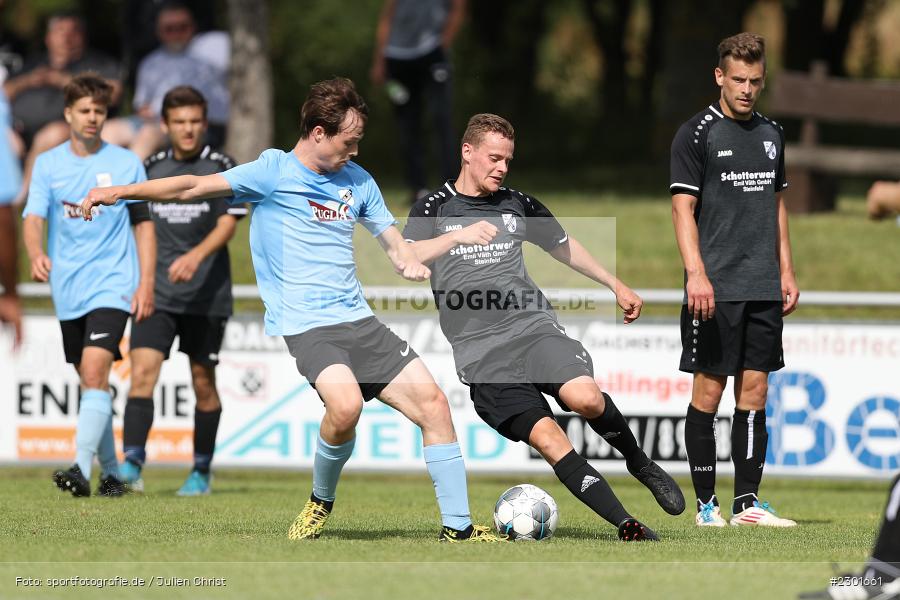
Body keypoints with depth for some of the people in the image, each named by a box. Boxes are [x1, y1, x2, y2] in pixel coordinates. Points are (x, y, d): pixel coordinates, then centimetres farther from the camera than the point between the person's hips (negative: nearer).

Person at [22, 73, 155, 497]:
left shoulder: (126, 164, 1)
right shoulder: (48, 164, 5)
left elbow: (143, 225, 5)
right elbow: (34, 218, -4)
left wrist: (146, 284, -3)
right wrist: (36, 255, -26)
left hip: (112, 285, -3)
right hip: (69, 289, 3)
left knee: (95, 371, -19)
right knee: (89, 381, 10)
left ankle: (82, 469, -27)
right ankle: (111, 471, 21)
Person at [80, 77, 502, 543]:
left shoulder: (357, 181, 15)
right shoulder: (275, 171, -2)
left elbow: (392, 240, 22)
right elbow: (194, 188, -6)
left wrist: (408, 261, -3)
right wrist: (119, 191, -15)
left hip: (359, 321, 6)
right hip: (305, 326, -6)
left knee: (433, 403, -3)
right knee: (345, 404, -31)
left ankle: (458, 526, 7)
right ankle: (321, 501, -3)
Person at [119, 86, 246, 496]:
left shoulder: (221, 168, -1)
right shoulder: (150, 169, 9)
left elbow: (227, 225, -10)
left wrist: (196, 256, -27)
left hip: (206, 294, -2)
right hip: (156, 293, 2)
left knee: (203, 381, 5)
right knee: (143, 370, -14)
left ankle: (201, 471, 18)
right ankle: (132, 464, -21)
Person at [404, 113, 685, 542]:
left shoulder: (518, 204, 16)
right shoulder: (434, 208, 5)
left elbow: (563, 246, 33)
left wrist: (616, 286, 34)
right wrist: (458, 236, -27)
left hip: (534, 326, 2)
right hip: (481, 352, -2)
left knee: (585, 397, -28)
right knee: (547, 438, -19)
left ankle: (639, 463, 0)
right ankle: (628, 526, -17)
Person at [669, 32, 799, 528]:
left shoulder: (772, 134, 14)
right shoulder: (696, 133, -4)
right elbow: (683, 208, -9)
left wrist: (786, 272, 15)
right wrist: (697, 274, -19)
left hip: (763, 289, 6)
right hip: (715, 289, -6)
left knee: (754, 390, 5)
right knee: (709, 390, -2)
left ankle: (748, 502, 7)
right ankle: (706, 503, 3)